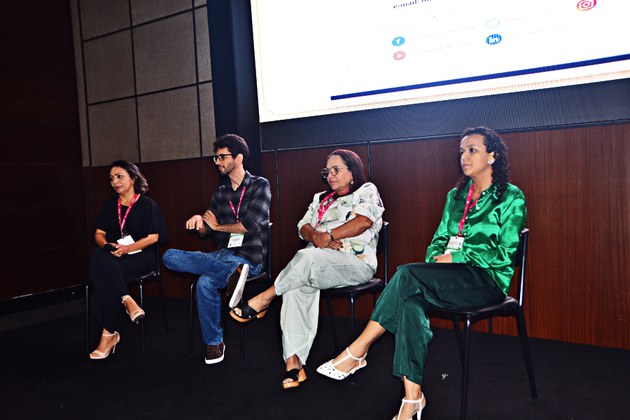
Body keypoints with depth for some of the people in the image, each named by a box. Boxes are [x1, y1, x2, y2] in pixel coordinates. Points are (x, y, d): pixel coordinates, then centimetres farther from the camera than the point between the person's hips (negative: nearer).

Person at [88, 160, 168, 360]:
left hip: (140, 256, -5)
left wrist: (126, 248, -18)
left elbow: (153, 237, -6)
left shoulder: (147, 204, 2)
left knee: (102, 276, -32)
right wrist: (107, 245, -9)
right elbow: (99, 234, 14)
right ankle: (127, 300, -29)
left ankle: (108, 333, -24)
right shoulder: (108, 205, 18)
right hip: (112, 256, 5)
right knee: (98, 255, -33)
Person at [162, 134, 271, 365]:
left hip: (248, 258, -7)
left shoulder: (260, 185, 0)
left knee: (206, 282, -35)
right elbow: (205, 231, 14)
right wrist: (199, 220, -11)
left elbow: (251, 225, -13)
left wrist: (217, 225, 2)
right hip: (221, 255, 7)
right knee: (170, 256, -17)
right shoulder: (220, 193, 19)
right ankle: (232, 272, -30)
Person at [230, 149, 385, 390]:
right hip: (317, 262, 5)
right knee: (298, 286, -31)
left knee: (307, 258, -36)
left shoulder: (367, 191, 10)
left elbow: (364, 221, -10)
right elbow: (303, 227, 16)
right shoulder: (321, 198, 29)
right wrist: (316, 236, -7)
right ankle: (293, 361, -32)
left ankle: (263, 300, -17)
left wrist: (328, 235, -11)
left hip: (356, 263, -5)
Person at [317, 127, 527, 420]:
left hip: (488, 280, -5)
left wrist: (457, 258, -12)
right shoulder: (456, 196, 19)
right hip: (450, 280, 5)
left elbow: (505, 254, -6)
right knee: (412, 304, -30)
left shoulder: (511, 198, 1)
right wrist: (434, 263, -5)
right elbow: (439, 240, 17)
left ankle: (357, 352, -24)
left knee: (408, 274, -30)